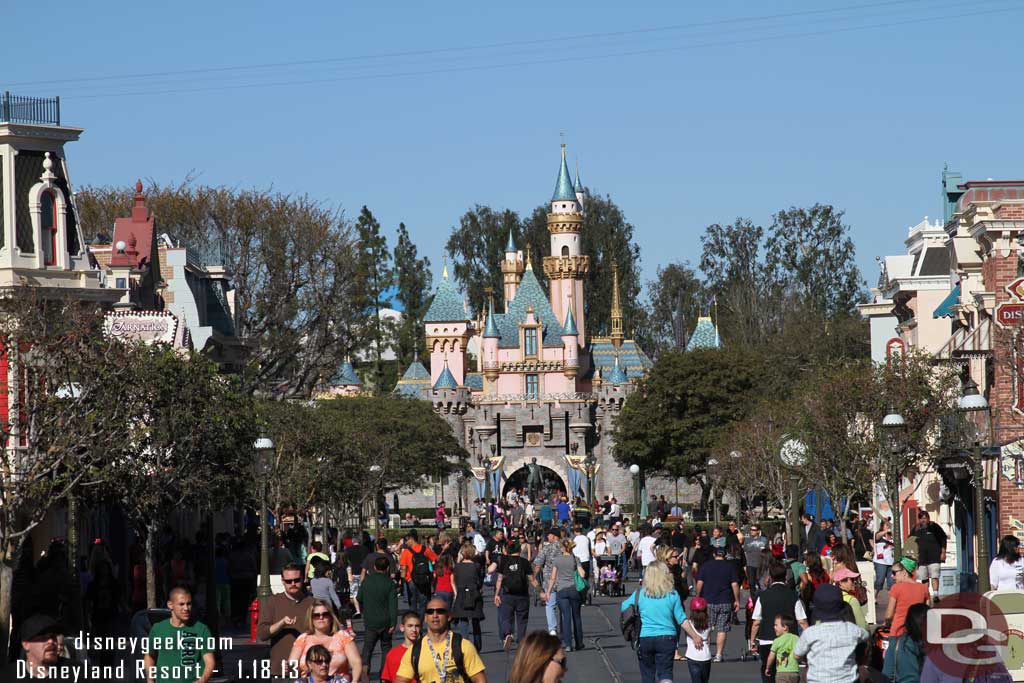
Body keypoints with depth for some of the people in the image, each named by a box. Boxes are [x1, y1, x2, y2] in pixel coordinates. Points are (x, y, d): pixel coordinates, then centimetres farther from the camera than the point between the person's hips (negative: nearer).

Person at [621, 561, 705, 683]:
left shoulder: (640, 594, -4)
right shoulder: (672, 595, -4)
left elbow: (623, 607, 8)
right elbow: (682, 619, -2)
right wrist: (695, 637, 6)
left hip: (644, 638, 0)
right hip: (667, 638, 0)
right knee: (665, 672, 4)